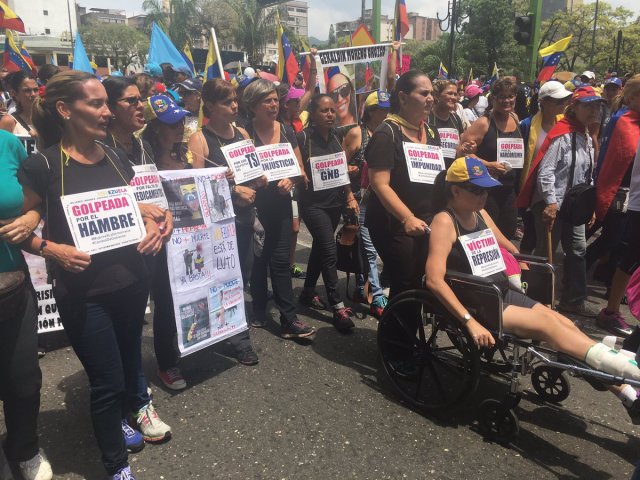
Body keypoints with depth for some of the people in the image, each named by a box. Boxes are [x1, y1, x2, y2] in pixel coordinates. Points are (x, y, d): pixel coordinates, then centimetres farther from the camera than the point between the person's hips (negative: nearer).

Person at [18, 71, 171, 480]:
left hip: (131, 280, 5)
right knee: (107, 381, 6)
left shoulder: (116, 158, 2)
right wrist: (51, 249, -23)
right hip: (84, 291, -4)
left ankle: (137, 405, 55)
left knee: (130, 351, 25)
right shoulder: (43, 165, -13)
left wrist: (152, 226, -5)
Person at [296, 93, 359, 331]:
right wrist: (304, 175, -29)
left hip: (335, 201, 7)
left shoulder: (336, 137, 8)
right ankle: (338, 307, -6)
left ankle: (308, 292, 32)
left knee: (320, 247, 16)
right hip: (313, 203, -6)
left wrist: (350, 196, 11)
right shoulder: (303, 137, -10)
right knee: (329, 251, -12)